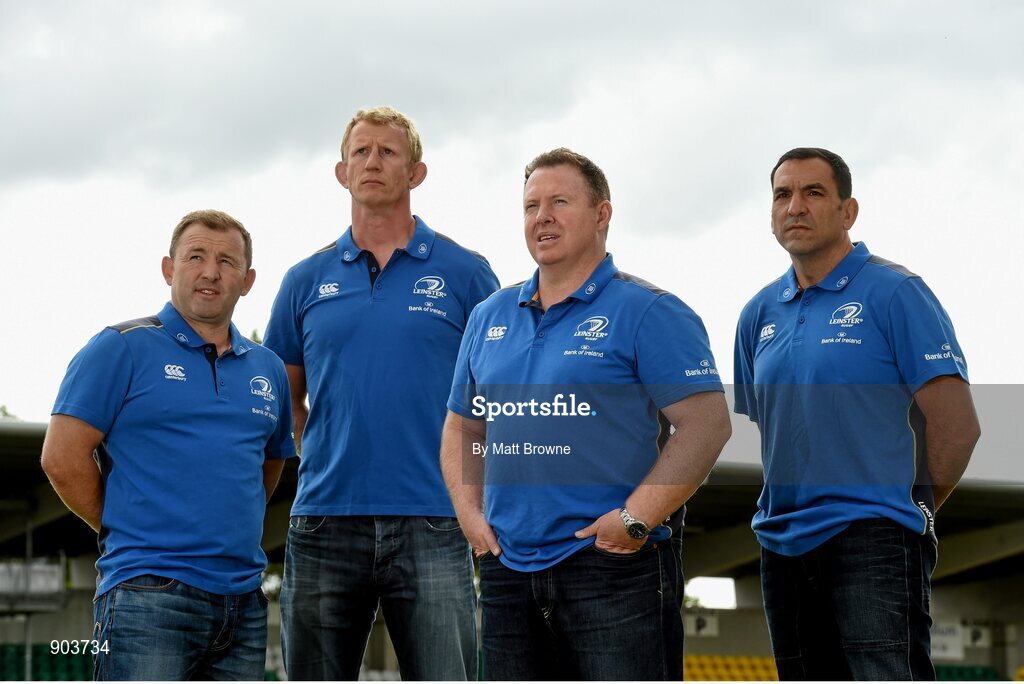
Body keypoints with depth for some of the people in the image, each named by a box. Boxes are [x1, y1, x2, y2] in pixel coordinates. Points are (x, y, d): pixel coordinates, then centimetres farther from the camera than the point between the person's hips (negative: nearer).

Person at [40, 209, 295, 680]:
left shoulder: (267, 369, 17)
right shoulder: (123, 348, -1)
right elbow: (63, 457, -5)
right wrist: (129, 532, 3)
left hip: (243, 601, 6)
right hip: (150, 593, -6)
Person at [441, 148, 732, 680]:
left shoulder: (647, 312, -4)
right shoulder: (489, 318, 16)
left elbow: (707, 422, -12)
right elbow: (463, 426, 24)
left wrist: (636, 519, -18)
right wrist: (469, 512, 7)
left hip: (614, 562, -6)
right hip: (509, 566, 6)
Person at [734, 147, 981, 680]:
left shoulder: (893, 292, -5)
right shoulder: (760, 314, 14)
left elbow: (956, 425, -8)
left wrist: (912, 509, 0)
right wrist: (790, 508, 12)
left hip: (871, 542, -7)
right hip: (784, 548, 7)